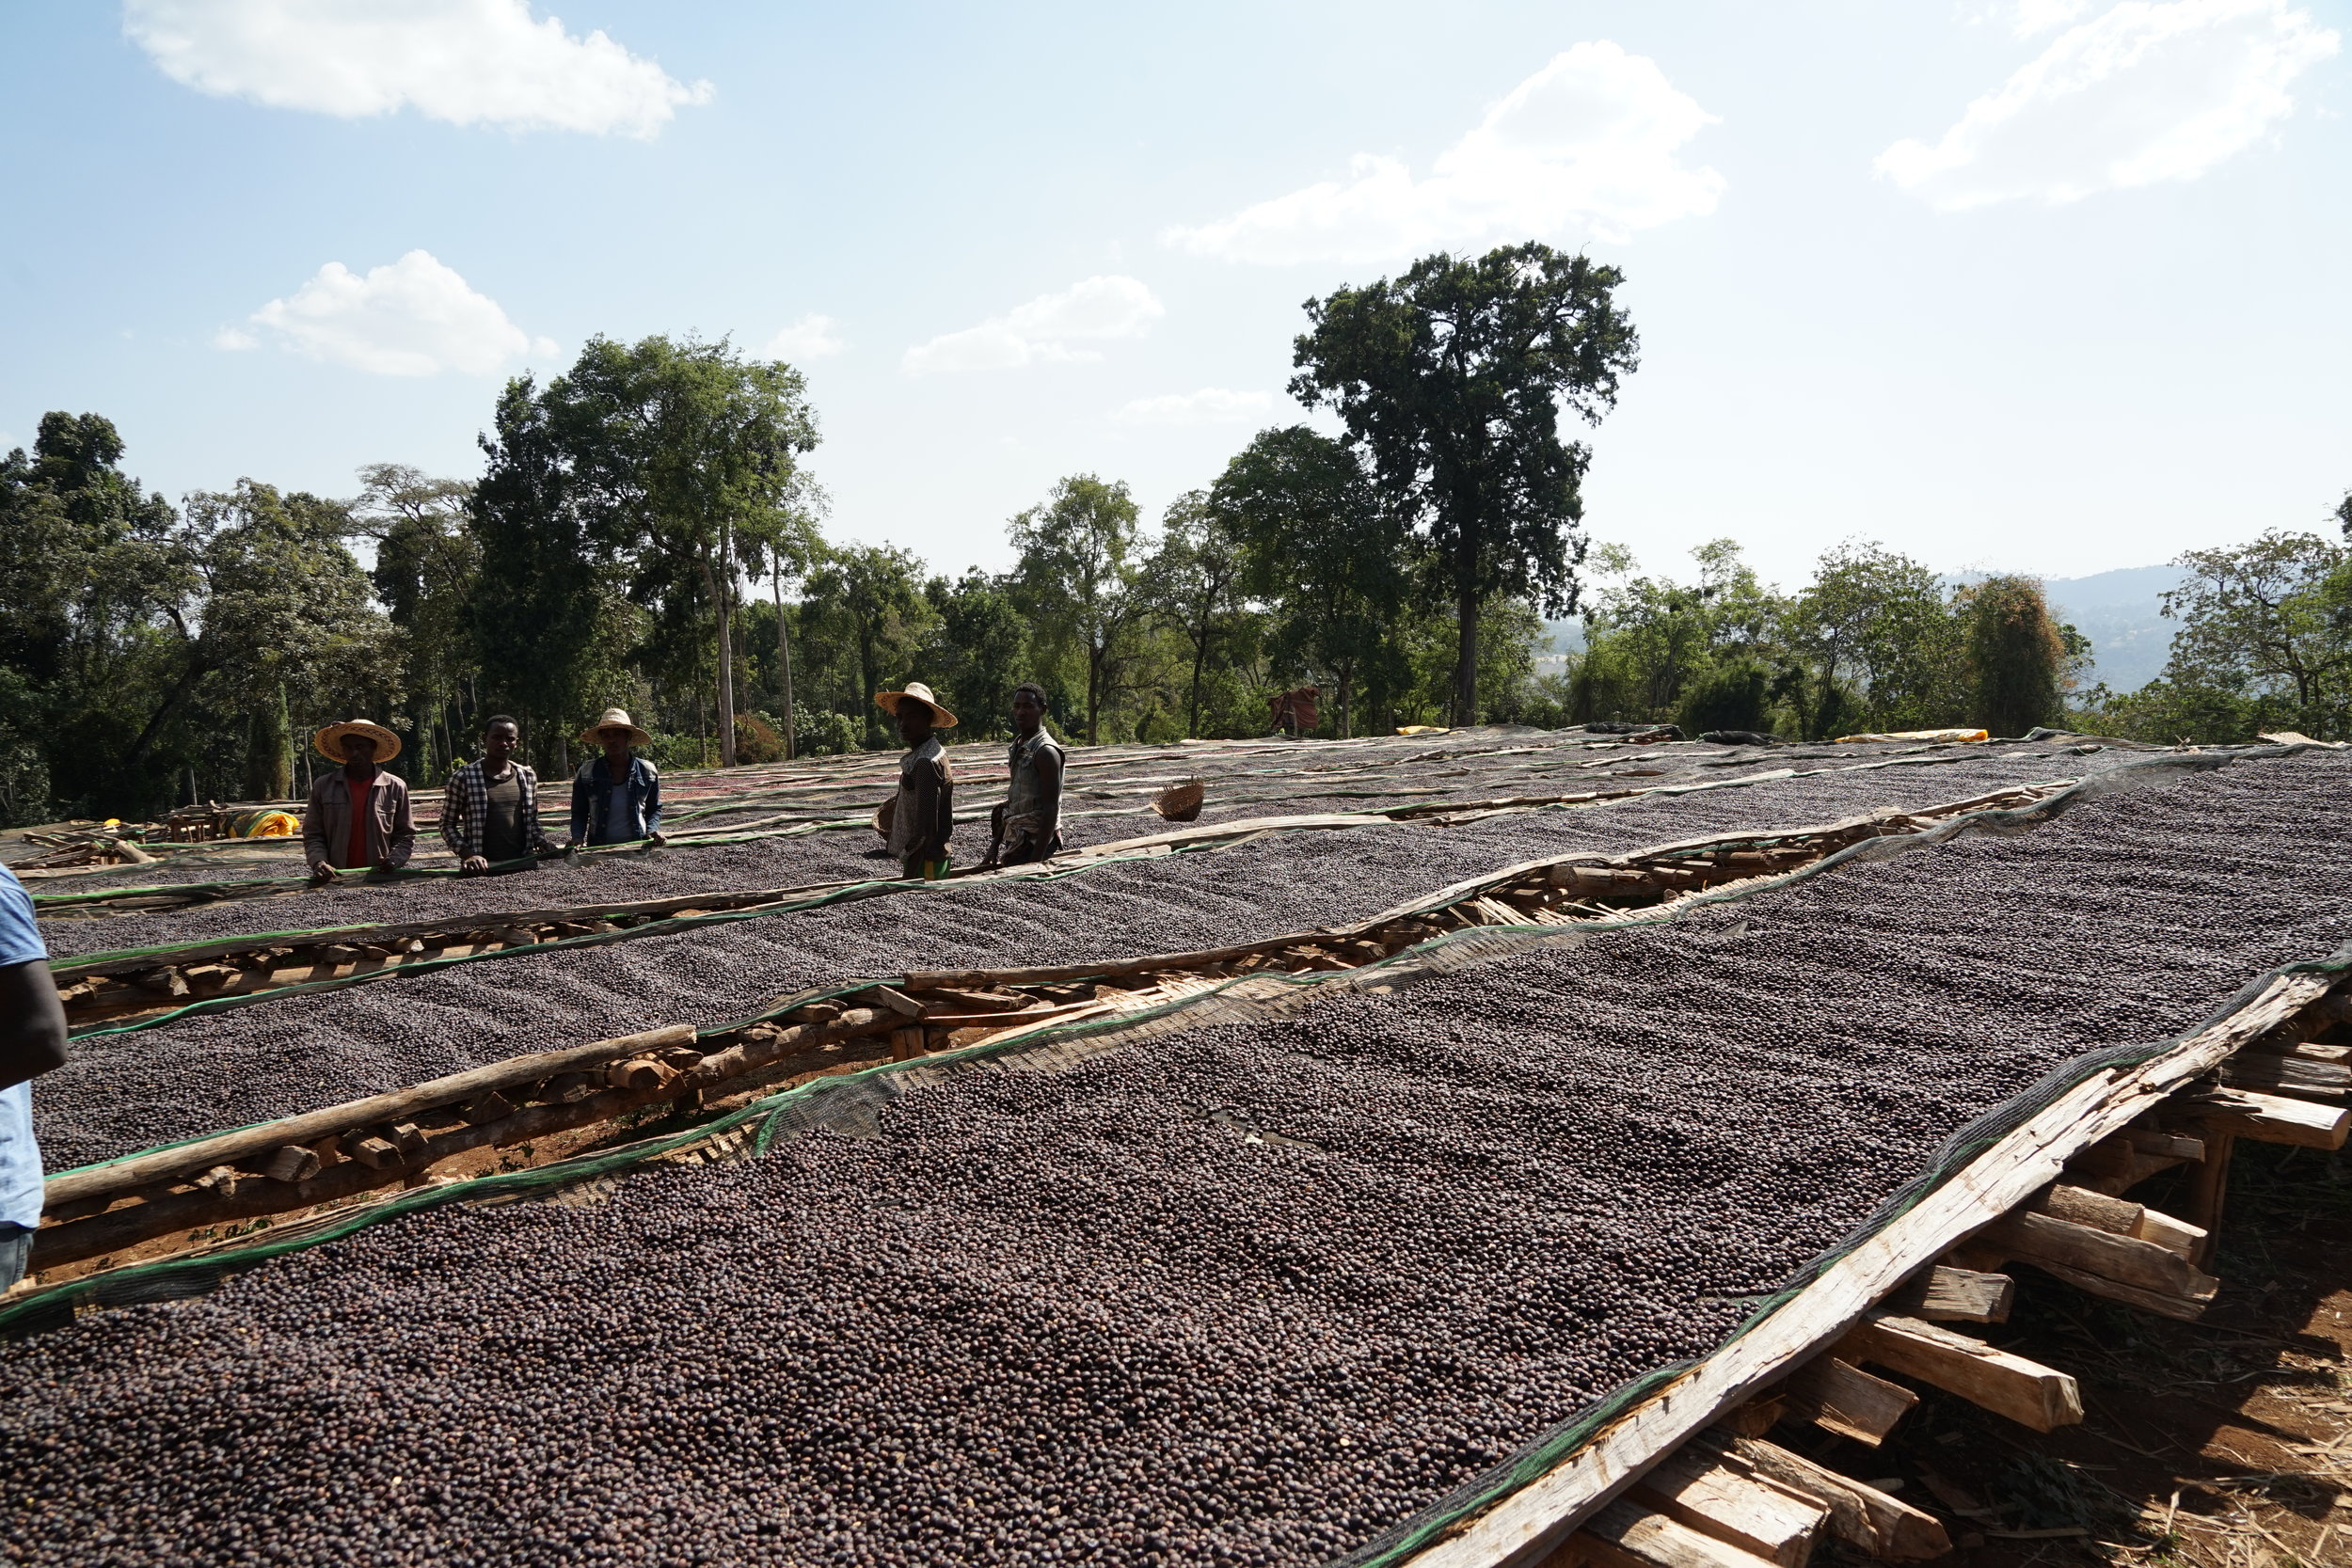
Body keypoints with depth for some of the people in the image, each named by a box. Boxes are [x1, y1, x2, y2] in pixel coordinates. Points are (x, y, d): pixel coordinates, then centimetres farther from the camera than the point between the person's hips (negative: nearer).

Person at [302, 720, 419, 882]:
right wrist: (319, 861, -8)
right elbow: (313, 835, 9)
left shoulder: (395, 787, 6)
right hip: (336, 879, 0)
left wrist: (395, 858, -8)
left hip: (382, 878, 0)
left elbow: (406, 835, 10)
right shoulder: (323, 786, 8)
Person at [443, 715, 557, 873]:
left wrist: (546, 844, 2)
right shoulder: (463, 777, 1)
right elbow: (448, 825, 4)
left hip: (522, 864, 4)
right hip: (483, 867, -3)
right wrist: (467, 854, -10)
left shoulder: (528, 776, 12)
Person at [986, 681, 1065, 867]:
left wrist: (1036, 859, -24)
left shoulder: (1046, 751, -16)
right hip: (1015, 841, 9)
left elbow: (1051, 809, -20)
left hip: (1036, 841, -9)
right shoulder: (1018, 745, 11)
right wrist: (995, 844, 16)